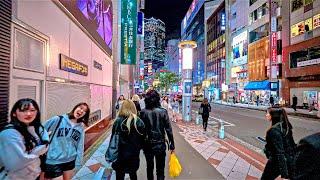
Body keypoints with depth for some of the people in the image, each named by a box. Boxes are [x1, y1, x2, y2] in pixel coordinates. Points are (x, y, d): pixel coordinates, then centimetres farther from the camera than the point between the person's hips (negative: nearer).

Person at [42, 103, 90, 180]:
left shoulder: (81, 127, -2)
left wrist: (78, 161, 2)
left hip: (70, 160, 5)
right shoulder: (58, 120, -14)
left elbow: (80, 146, 2)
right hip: (53, 160, -4)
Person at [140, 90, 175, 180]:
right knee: (160, 169, 15)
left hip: (148, 144, 2)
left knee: (149, 167, 24)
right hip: (160, 144, -1)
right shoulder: (163, 111, -13)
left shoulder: (143, 112, -11)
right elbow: (168, 129, -11)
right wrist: (172, 144, 0)